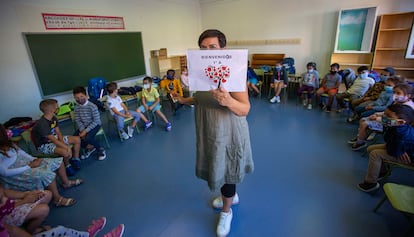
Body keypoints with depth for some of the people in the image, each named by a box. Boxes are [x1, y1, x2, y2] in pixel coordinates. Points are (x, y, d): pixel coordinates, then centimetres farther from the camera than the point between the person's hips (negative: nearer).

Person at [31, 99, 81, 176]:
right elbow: (53, 140, -31)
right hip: (44, 145, -8)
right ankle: (67, 165, 0)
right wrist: (67, 147, -32)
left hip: (55, 138, 8)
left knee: (77, 139, 0)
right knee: (66, 152, -33)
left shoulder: (54, 118, -3)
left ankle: (75, 159, 13)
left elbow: (58, 133, -3)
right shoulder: (42, 124, -30)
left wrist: (63, 143, -20)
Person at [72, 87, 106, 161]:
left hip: (95, 125, -6)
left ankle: (101, 149, -3)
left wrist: (86, 131, -23)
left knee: (88, 138, -30)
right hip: (83, 126, 6)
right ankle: (90, 147, 12)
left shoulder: (92, 106, -21)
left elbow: (96, 121, -20)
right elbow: (78, 120, -1)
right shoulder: (77, 107, -4)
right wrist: (82, 130, -17)